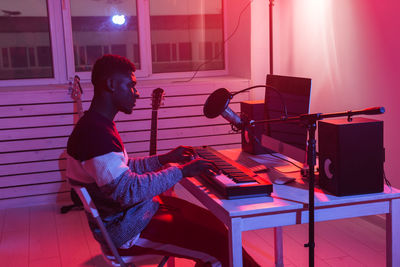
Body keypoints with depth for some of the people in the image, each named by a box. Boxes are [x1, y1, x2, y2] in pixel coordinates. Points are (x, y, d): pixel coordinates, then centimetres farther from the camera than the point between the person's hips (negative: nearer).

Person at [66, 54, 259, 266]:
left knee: (213, 224, 12)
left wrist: (165, 158, 10)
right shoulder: (94, 132, -25)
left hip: (129, 211, 11)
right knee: (221, 243, -15)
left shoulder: (100, 124, 10)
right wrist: (181, 171, -26)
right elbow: (127, 190, -31)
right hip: (125, 230, -11)